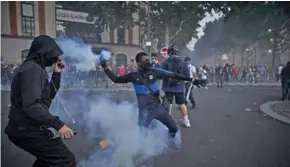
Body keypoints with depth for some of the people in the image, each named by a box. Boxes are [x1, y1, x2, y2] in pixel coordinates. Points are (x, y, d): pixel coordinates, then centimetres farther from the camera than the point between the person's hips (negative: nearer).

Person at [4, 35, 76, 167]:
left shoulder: (34, 68, 14)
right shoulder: (32, 69, -17)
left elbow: (50, 94, 19)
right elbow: (31, 105, -30)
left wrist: (57, 73, 10)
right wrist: (58, 124, -34)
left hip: (24, 128, 11)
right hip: (28, 130, -11)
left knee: (48, 154, 32)